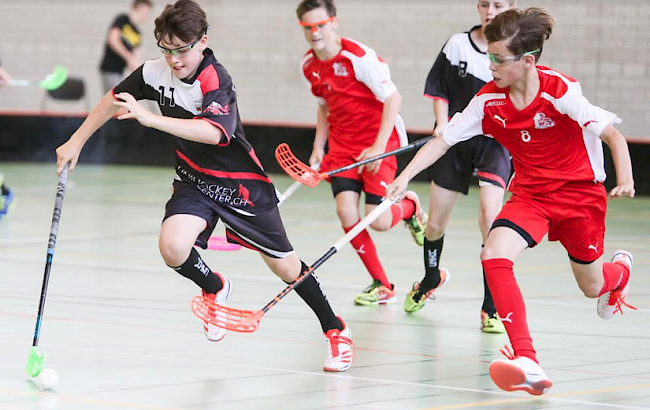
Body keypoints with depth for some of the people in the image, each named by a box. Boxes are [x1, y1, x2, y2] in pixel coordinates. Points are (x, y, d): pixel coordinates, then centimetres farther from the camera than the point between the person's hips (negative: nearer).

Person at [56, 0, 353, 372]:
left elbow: (214, 133, -48)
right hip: (195, 181, 4)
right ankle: (215, 287, 10)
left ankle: (336, 330, 29)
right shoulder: (155, 72, -9)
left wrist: (150, 118, -55)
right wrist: (76, 142, 10)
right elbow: (114, 100, 10)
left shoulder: (216, 81, -28)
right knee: (173, 247, -24)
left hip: (242, 184, -4)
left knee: (285, 266, 5)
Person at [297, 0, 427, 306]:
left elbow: (393, 98, -18)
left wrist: (378, 147, -22)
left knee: (378, 221, -12)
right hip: (342, 143, 6)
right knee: (346, 211, -14)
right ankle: (382, 285, 2)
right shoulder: (309, 65, 2)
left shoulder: (358, 57, -20)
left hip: (380, 139, -6)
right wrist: (318, 149, 9)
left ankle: (410, 206, 27)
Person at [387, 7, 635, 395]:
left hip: (580, 192, -3)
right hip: (530, 194, 3)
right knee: (494, 255, -26)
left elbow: (613, 136, -17)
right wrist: (405, 176, -17)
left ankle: (621, 268, 56)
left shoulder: (560, 91, -23)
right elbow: (443, 140, -5)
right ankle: (528, 362, -31)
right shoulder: (489, 99, -11)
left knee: (593, 287, 12)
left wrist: (625, 181, -30)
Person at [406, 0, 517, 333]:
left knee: (489, 215, -23)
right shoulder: (457, 44, 0)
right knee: (435, 223, 9)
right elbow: (440, 90, 8)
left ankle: (491, 307, -16)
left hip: (495, 143, -2)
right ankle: (431, 278, 43)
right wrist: (442, 125, -5)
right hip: (455, 141, 2)